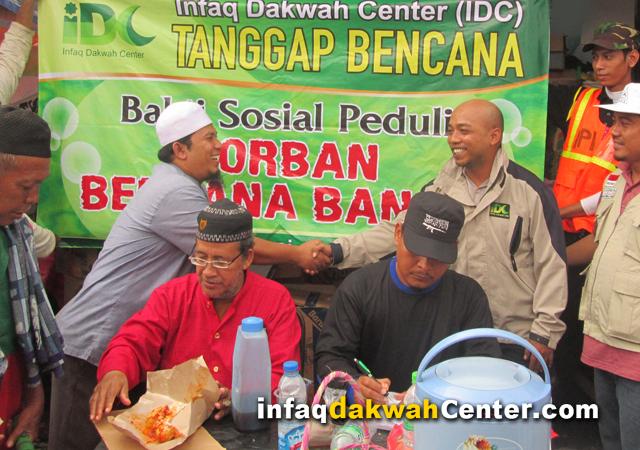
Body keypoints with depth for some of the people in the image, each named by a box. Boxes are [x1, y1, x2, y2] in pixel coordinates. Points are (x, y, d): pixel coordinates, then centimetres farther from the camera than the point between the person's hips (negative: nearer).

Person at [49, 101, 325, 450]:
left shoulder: (177, 184, 11)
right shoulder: (175, 193, -21)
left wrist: (294, 255, 4)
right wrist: (297, 254, -2)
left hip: (121, 339, 10)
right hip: (93, 341, -10)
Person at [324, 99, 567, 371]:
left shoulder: (529, 191, -9)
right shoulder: (440, 188, 4)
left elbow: (551, 264, -7)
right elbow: (397, 231, -1)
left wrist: (545, 331, -9)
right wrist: (338, 251, -14)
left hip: (516, 341, -4)